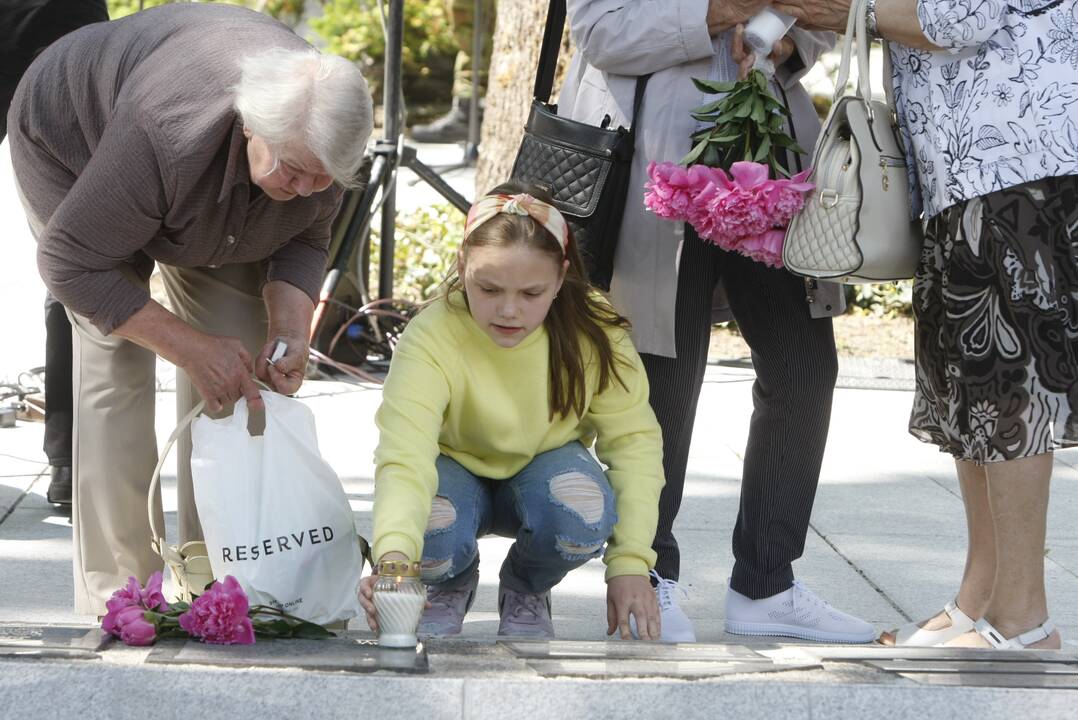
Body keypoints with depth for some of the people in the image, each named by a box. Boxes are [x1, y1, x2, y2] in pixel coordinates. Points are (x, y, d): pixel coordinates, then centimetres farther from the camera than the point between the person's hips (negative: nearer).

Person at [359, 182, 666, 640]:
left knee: (585, 509, -34)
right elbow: (403, 460, -45)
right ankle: (451, 585, 5)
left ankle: (526, 590, 2)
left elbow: (633, 440, -15)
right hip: (457, 471, -1)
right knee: (430, 530, -36)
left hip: (544, 469, 1)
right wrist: (393, 558, -64)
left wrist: (630, 563, -24)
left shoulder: (593, 335, -24)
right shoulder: (430, 340, -33)